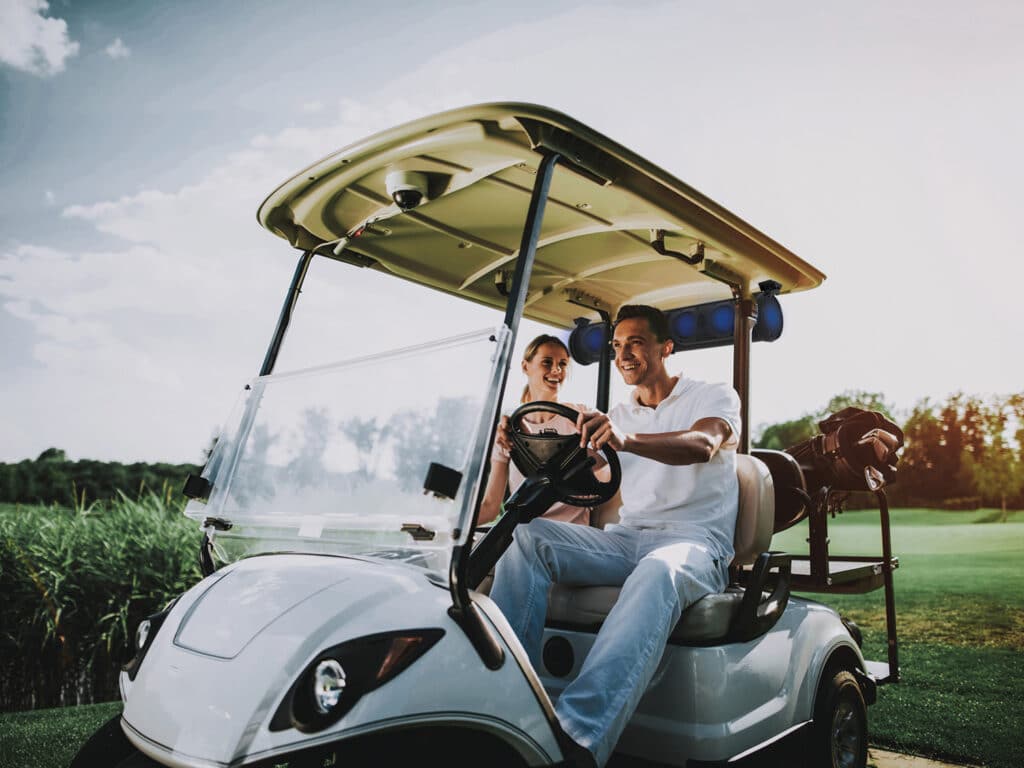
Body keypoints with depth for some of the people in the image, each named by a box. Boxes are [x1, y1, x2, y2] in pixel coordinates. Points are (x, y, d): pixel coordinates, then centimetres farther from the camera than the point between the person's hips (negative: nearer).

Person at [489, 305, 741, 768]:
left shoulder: (714, 397, 5)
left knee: (658, 571, -41)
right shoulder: (617, 417, 20)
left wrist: (628, 439, -40)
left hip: (695, 542, -5)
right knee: (526, 534, -19)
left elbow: (703, 445, -20)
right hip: (626, 539, 5)